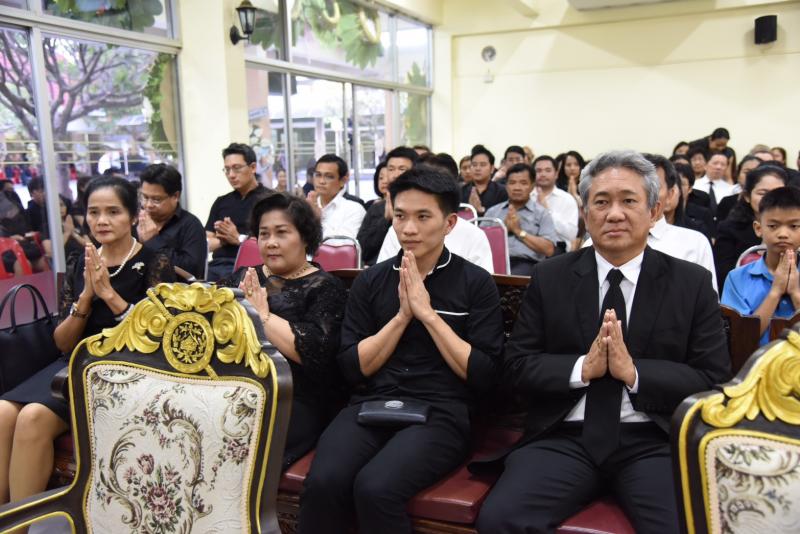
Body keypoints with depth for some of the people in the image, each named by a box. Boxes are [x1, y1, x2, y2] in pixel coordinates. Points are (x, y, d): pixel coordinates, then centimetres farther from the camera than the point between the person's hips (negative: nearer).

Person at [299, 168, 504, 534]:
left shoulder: (476, 283, 2)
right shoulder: (370, 281, 11)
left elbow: (482, 377, -4)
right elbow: (352, 369, 6)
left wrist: (428, 313, -10)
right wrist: (402, 315, -6)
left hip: (440, 412, -2)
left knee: (375, 488, -30)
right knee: (322, 483, -27)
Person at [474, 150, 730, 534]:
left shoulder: (692, 283, 5)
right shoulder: (549, 278, 7)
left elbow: (716, 381, 1)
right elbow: (515, 369, 4)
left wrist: (634, 372, -14)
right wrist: (582, 368, -13)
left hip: (654, 442, 0)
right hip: (564, 437, 1)